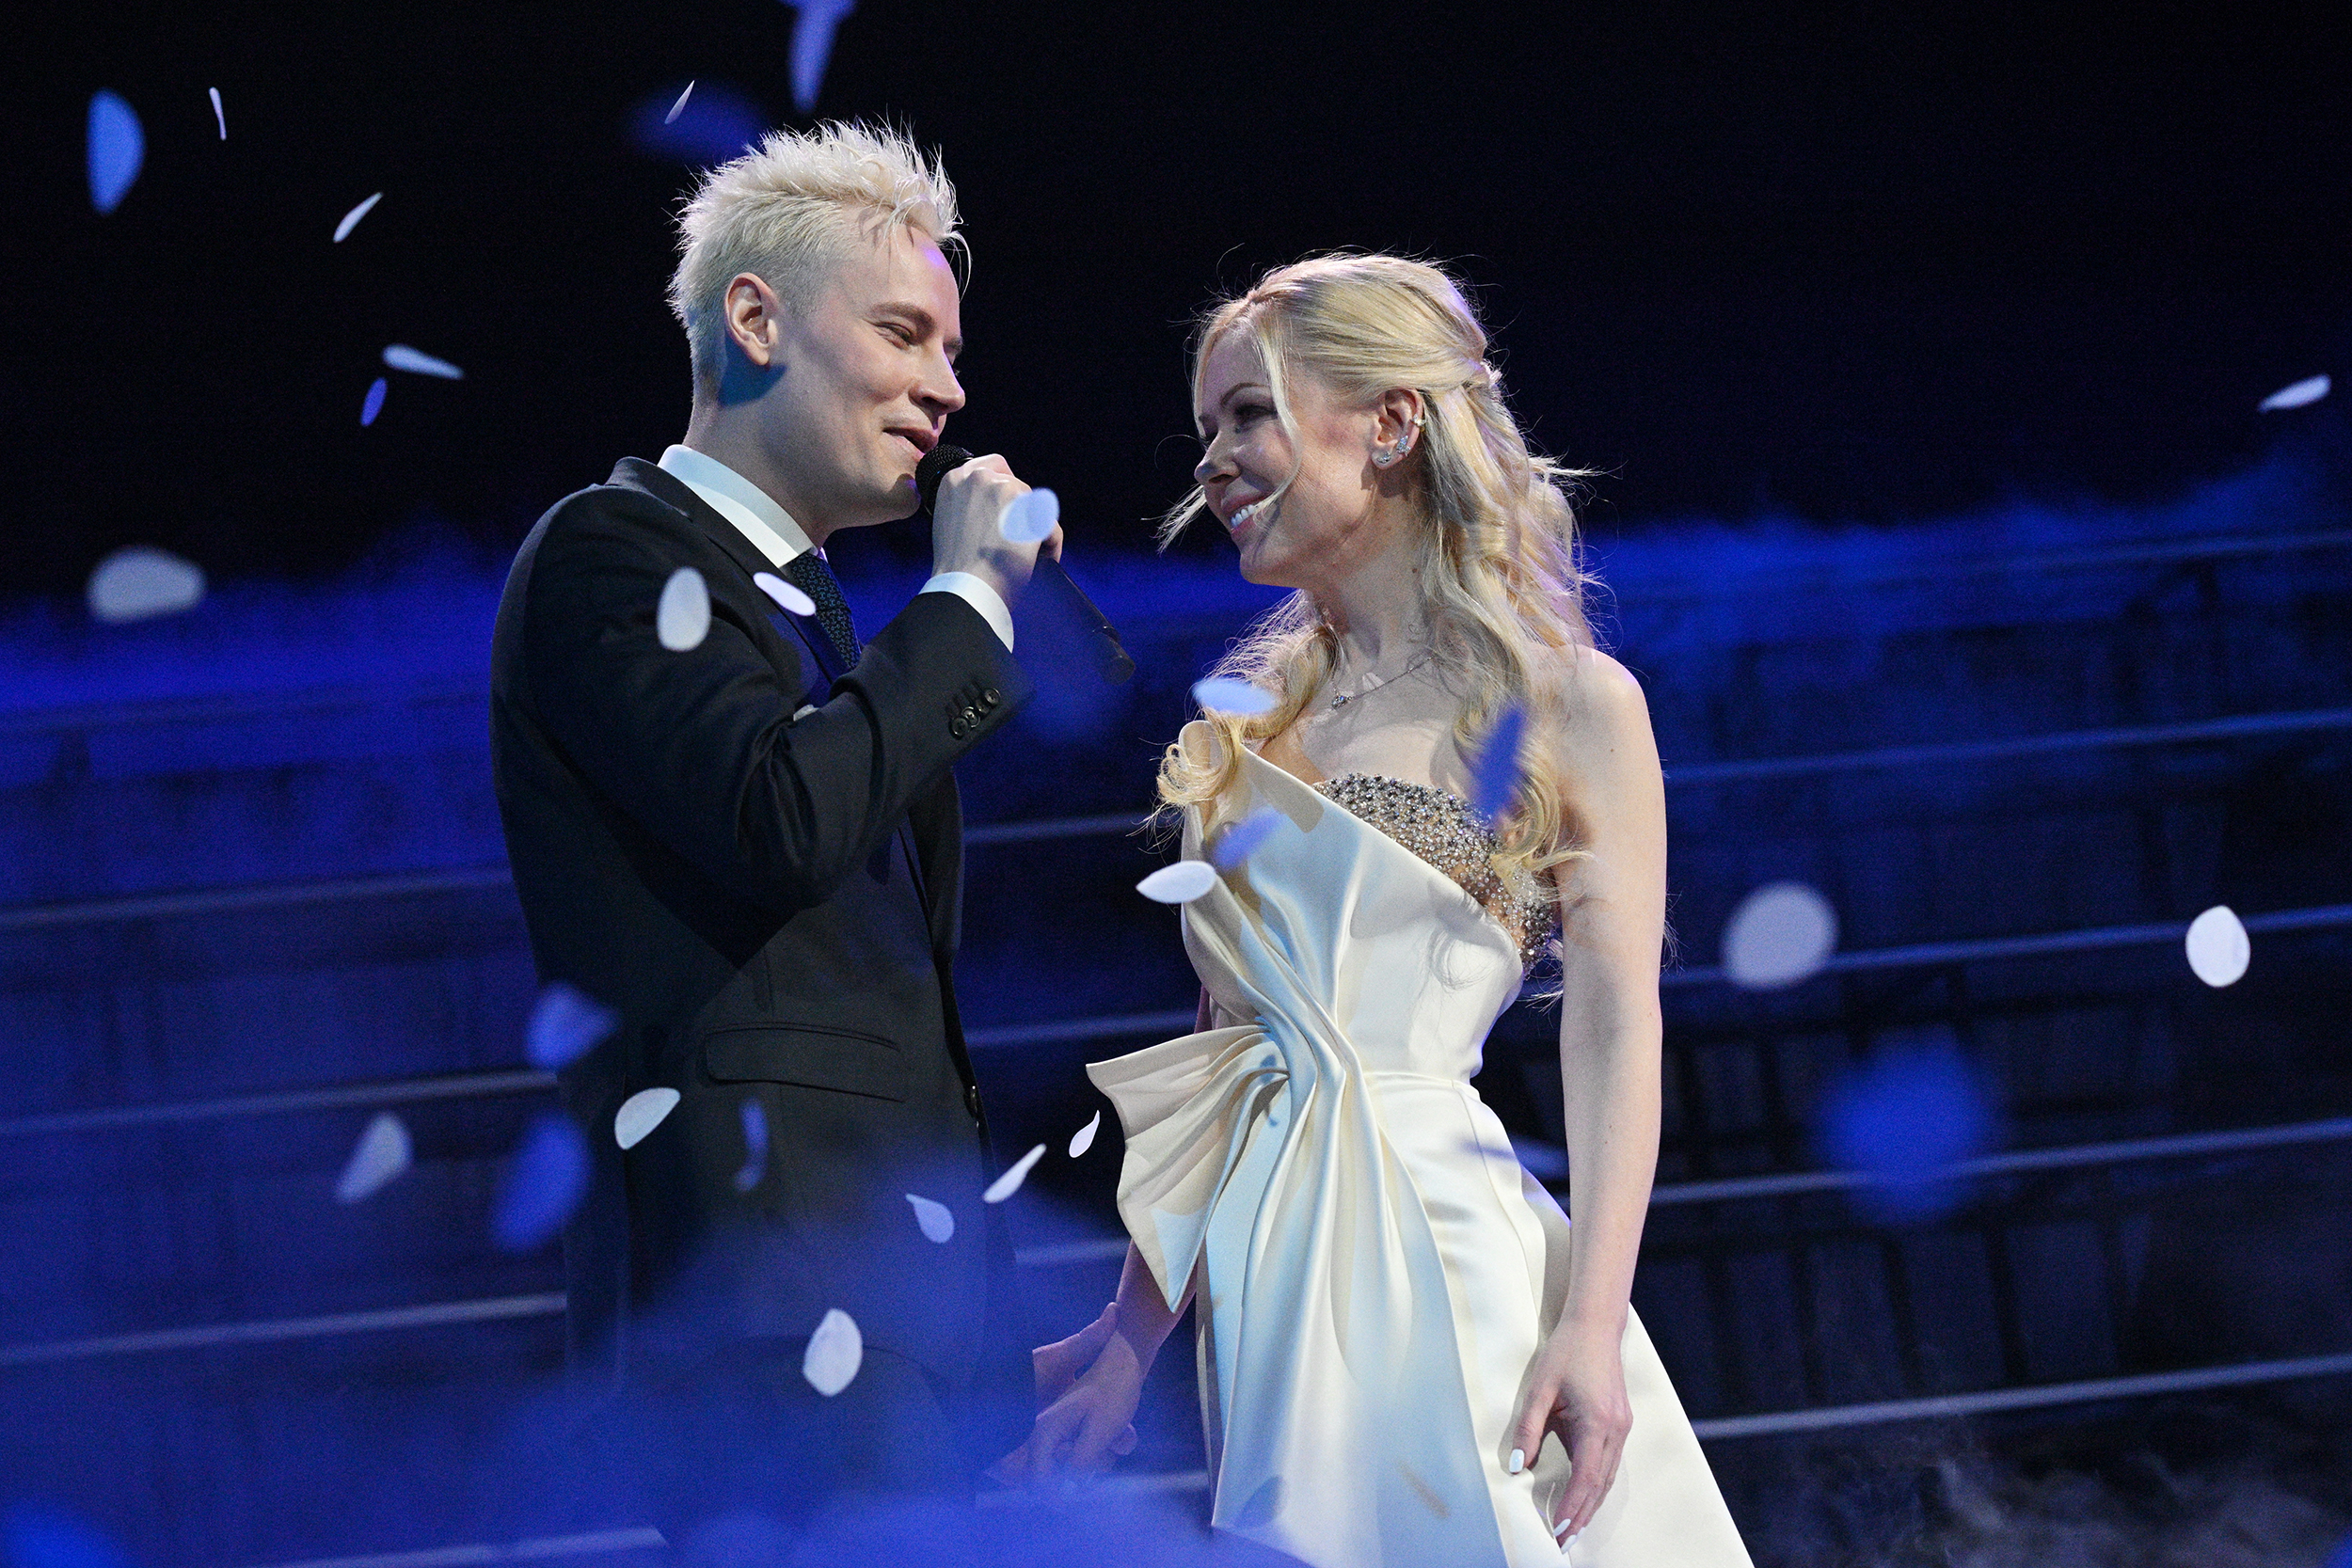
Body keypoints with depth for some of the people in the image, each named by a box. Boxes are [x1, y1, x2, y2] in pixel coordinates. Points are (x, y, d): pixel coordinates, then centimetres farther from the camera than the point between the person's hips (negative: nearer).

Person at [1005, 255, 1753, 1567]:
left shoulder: (1568, 705, -1)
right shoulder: (1253, 722, 14)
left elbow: (1616, 1032, -7)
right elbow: (1221, 1050, 15)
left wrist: (1590, 1330, -18)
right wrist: (1135, 1338, 10)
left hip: (1447, 1252, -5)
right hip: (1273, 1282, 5)